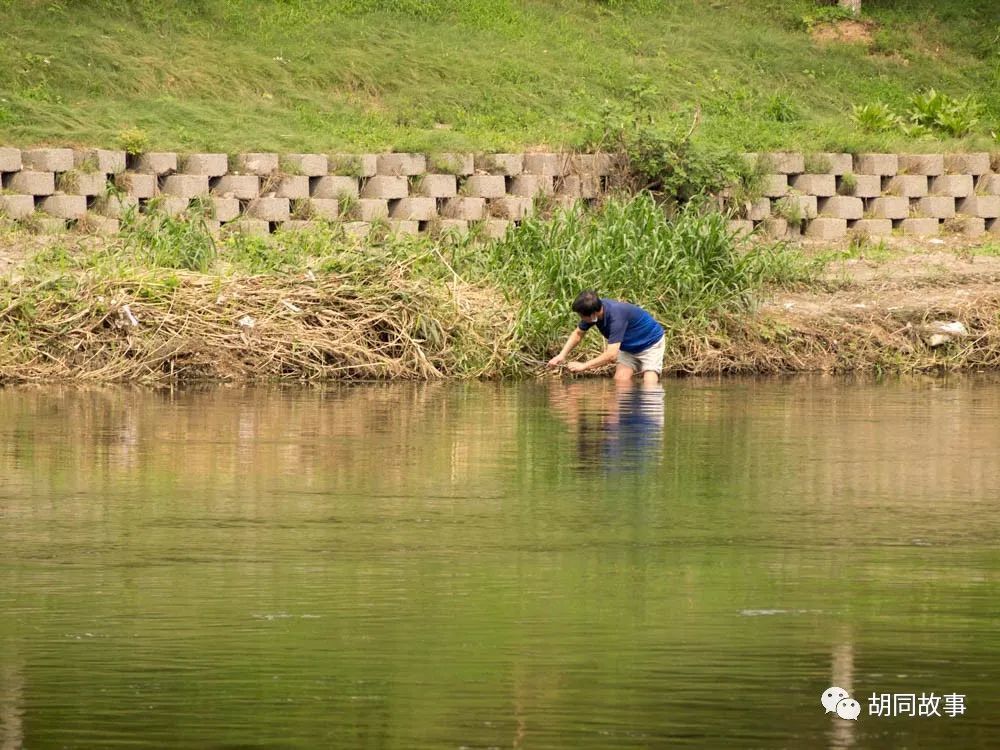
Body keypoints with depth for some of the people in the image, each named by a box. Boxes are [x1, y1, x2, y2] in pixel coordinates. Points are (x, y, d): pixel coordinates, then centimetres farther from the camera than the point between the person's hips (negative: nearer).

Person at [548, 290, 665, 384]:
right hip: (629, 347, 7)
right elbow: (578, 333, 3)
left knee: (649, 386, -21)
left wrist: (583, 366, -35)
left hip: (650, 343, -7)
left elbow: (611, 355, -42)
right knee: (620, 382, -9)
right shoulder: (592, 310, -17)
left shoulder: (616, 315, -40)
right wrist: (562, 355, -11)